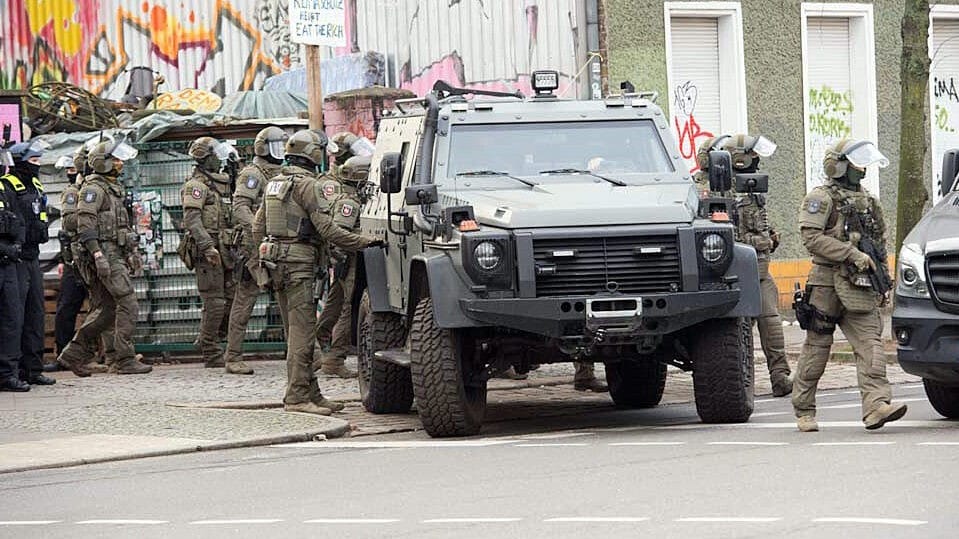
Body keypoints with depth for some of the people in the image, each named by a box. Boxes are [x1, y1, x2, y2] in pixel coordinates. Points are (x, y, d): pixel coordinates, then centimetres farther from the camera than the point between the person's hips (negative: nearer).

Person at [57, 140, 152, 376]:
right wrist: (97, 254, -25)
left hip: (116, 254, 10)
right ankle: (126, 360, -11)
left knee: (105, 309, 9)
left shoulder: (115, 188, 20)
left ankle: (74, 354, 14)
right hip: (105, 253, -10)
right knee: (128, 303, -12)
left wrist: (132, 251, 23)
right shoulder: (93, 188, -10)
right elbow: (85, 224, -18)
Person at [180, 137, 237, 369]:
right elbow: (192, 219, -19)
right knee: (215, 302, -6)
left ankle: (206, 341, 19)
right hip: (208, 251, -8)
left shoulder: (222, 183, 18)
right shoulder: (196, 185, -9)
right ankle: (211, 354, 1)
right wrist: (207, 246, -26)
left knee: (232, 298, 6)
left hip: (225, 250, 8)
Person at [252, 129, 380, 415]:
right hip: (299, 262, -9)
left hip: (276, 261, 9)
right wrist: (366, 242, -12)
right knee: (302, 330, -9)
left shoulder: (274, 184, 15)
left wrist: (266, 260, 27)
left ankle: (311, 393, 18)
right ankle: (297, 397, -12)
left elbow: (258, 226, 19)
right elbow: (327, 229, -16)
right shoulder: (308, 185, -12)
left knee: (296, 330, 13)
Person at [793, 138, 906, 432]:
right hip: (827, 283, -5)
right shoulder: (821, 198, -3)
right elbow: (812, 237, -15)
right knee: (817, 347, 2)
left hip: (860, 288, 5)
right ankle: (804, 411, 12)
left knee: (870, 343, -11)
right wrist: (852, 254, -19)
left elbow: (879, 244, 26)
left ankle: (876, 404, -22)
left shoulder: (867, 201, 19)